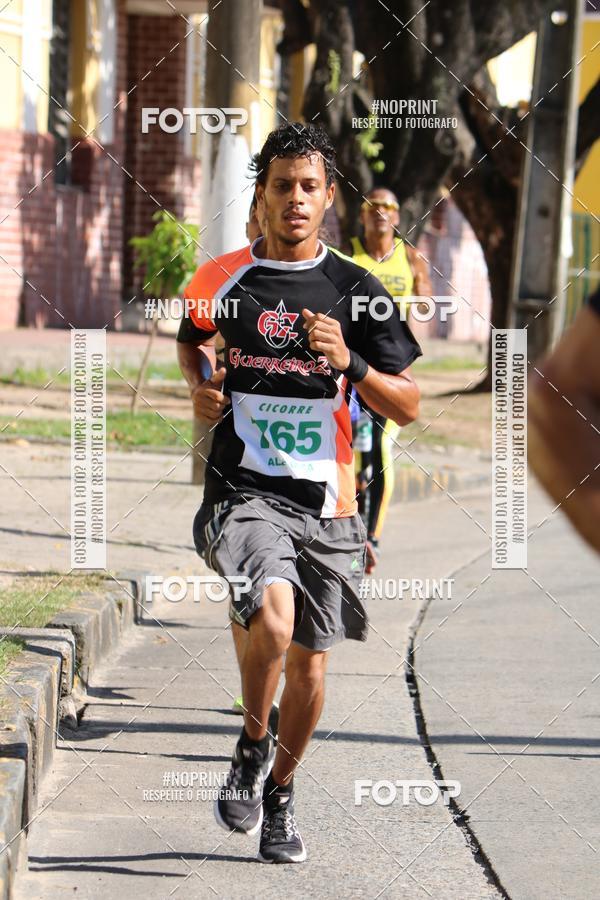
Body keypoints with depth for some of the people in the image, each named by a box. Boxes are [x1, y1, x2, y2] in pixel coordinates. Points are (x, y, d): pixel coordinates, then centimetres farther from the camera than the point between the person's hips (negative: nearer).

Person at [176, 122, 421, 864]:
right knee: (273, 619, -28)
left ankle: (279, 795, 34)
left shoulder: (356, 291, 1)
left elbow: (407, 408, 2)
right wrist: (198, 385, 5)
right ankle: (252, 749, 0)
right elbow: (189, 334, 26)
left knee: (308, 664, 9)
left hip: (325, 502, 2)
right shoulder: (223, 278, 3)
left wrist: (348, 361, -15)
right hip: (244, 490, -2)